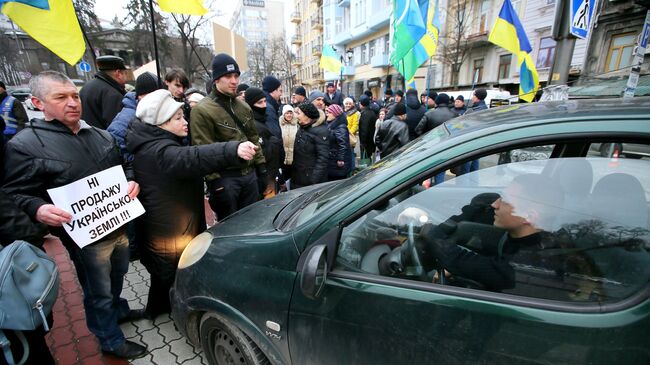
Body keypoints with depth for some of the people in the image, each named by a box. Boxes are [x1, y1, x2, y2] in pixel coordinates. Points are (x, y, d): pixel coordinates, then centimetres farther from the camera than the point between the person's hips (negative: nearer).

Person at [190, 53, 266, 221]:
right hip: (225, 177, -6)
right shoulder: (202, 110, -13)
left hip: (249, 173, 6)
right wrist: (214, 181, -18)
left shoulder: (244, 107, 10)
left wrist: (261, 165, 11)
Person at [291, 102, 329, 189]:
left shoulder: (321, 131, -16)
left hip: (311, 181, -8)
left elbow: (322, 159, -20)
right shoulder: (301, 128, 10)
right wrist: (292, 174, 14)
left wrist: (315, 181, -23)